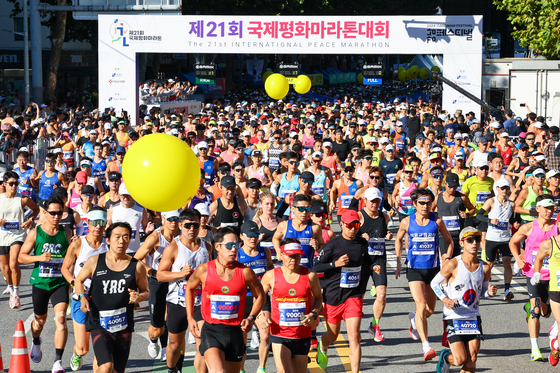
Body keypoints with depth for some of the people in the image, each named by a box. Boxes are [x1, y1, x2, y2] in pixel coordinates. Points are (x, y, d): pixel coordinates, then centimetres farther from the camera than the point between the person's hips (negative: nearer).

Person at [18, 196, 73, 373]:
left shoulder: (66, 233, 2)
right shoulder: (35, 233, -3)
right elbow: (21, 256, -1)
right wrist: (39, 258, -17)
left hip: (60, 283, 0)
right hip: (40, 283, 0)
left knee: (61, 318, -18)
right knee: (40, 320, 16)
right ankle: (36, 342, 52)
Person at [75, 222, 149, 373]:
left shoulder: (137, 267, 0)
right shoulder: (94, 262, 0)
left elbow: (145, 291, 12)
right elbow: (79, 280, 15)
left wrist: (139, 297, -11)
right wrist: (82, 297, -5)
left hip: (124, 326, 2)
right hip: (99, 324, -2)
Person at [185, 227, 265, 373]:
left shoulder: (245, 272, -3)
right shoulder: (203, 270, -4)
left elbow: (260, 296, 12)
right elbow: (190, 288, 17)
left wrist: (251, 318, -3)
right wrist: (190, 318, 12)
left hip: (235, 332, 2)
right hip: (211, 330, -2)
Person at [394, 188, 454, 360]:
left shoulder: (437, 221, -3)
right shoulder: (407, 222, -3)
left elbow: (449, 241, 10)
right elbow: (399, 239, 16)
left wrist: (447, 258, -3)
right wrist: (398, 261, 11)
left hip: (433, 268, 2)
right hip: (414, 269, -2)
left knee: (430, 310, 12)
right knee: (421, 305, -20)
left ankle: (415, 319, 50)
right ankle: (426, 346, -22)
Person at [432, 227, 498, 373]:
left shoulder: (484, 268, 3)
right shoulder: (453, 264, -10)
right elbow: (434, 283, 0)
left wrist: (490, 292, -6)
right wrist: (444, 299, -16)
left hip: (473, 317, 4)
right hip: (453, 317, -4)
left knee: (472, 360, -3)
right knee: (460, 360, -9)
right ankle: (445, 357, 25)